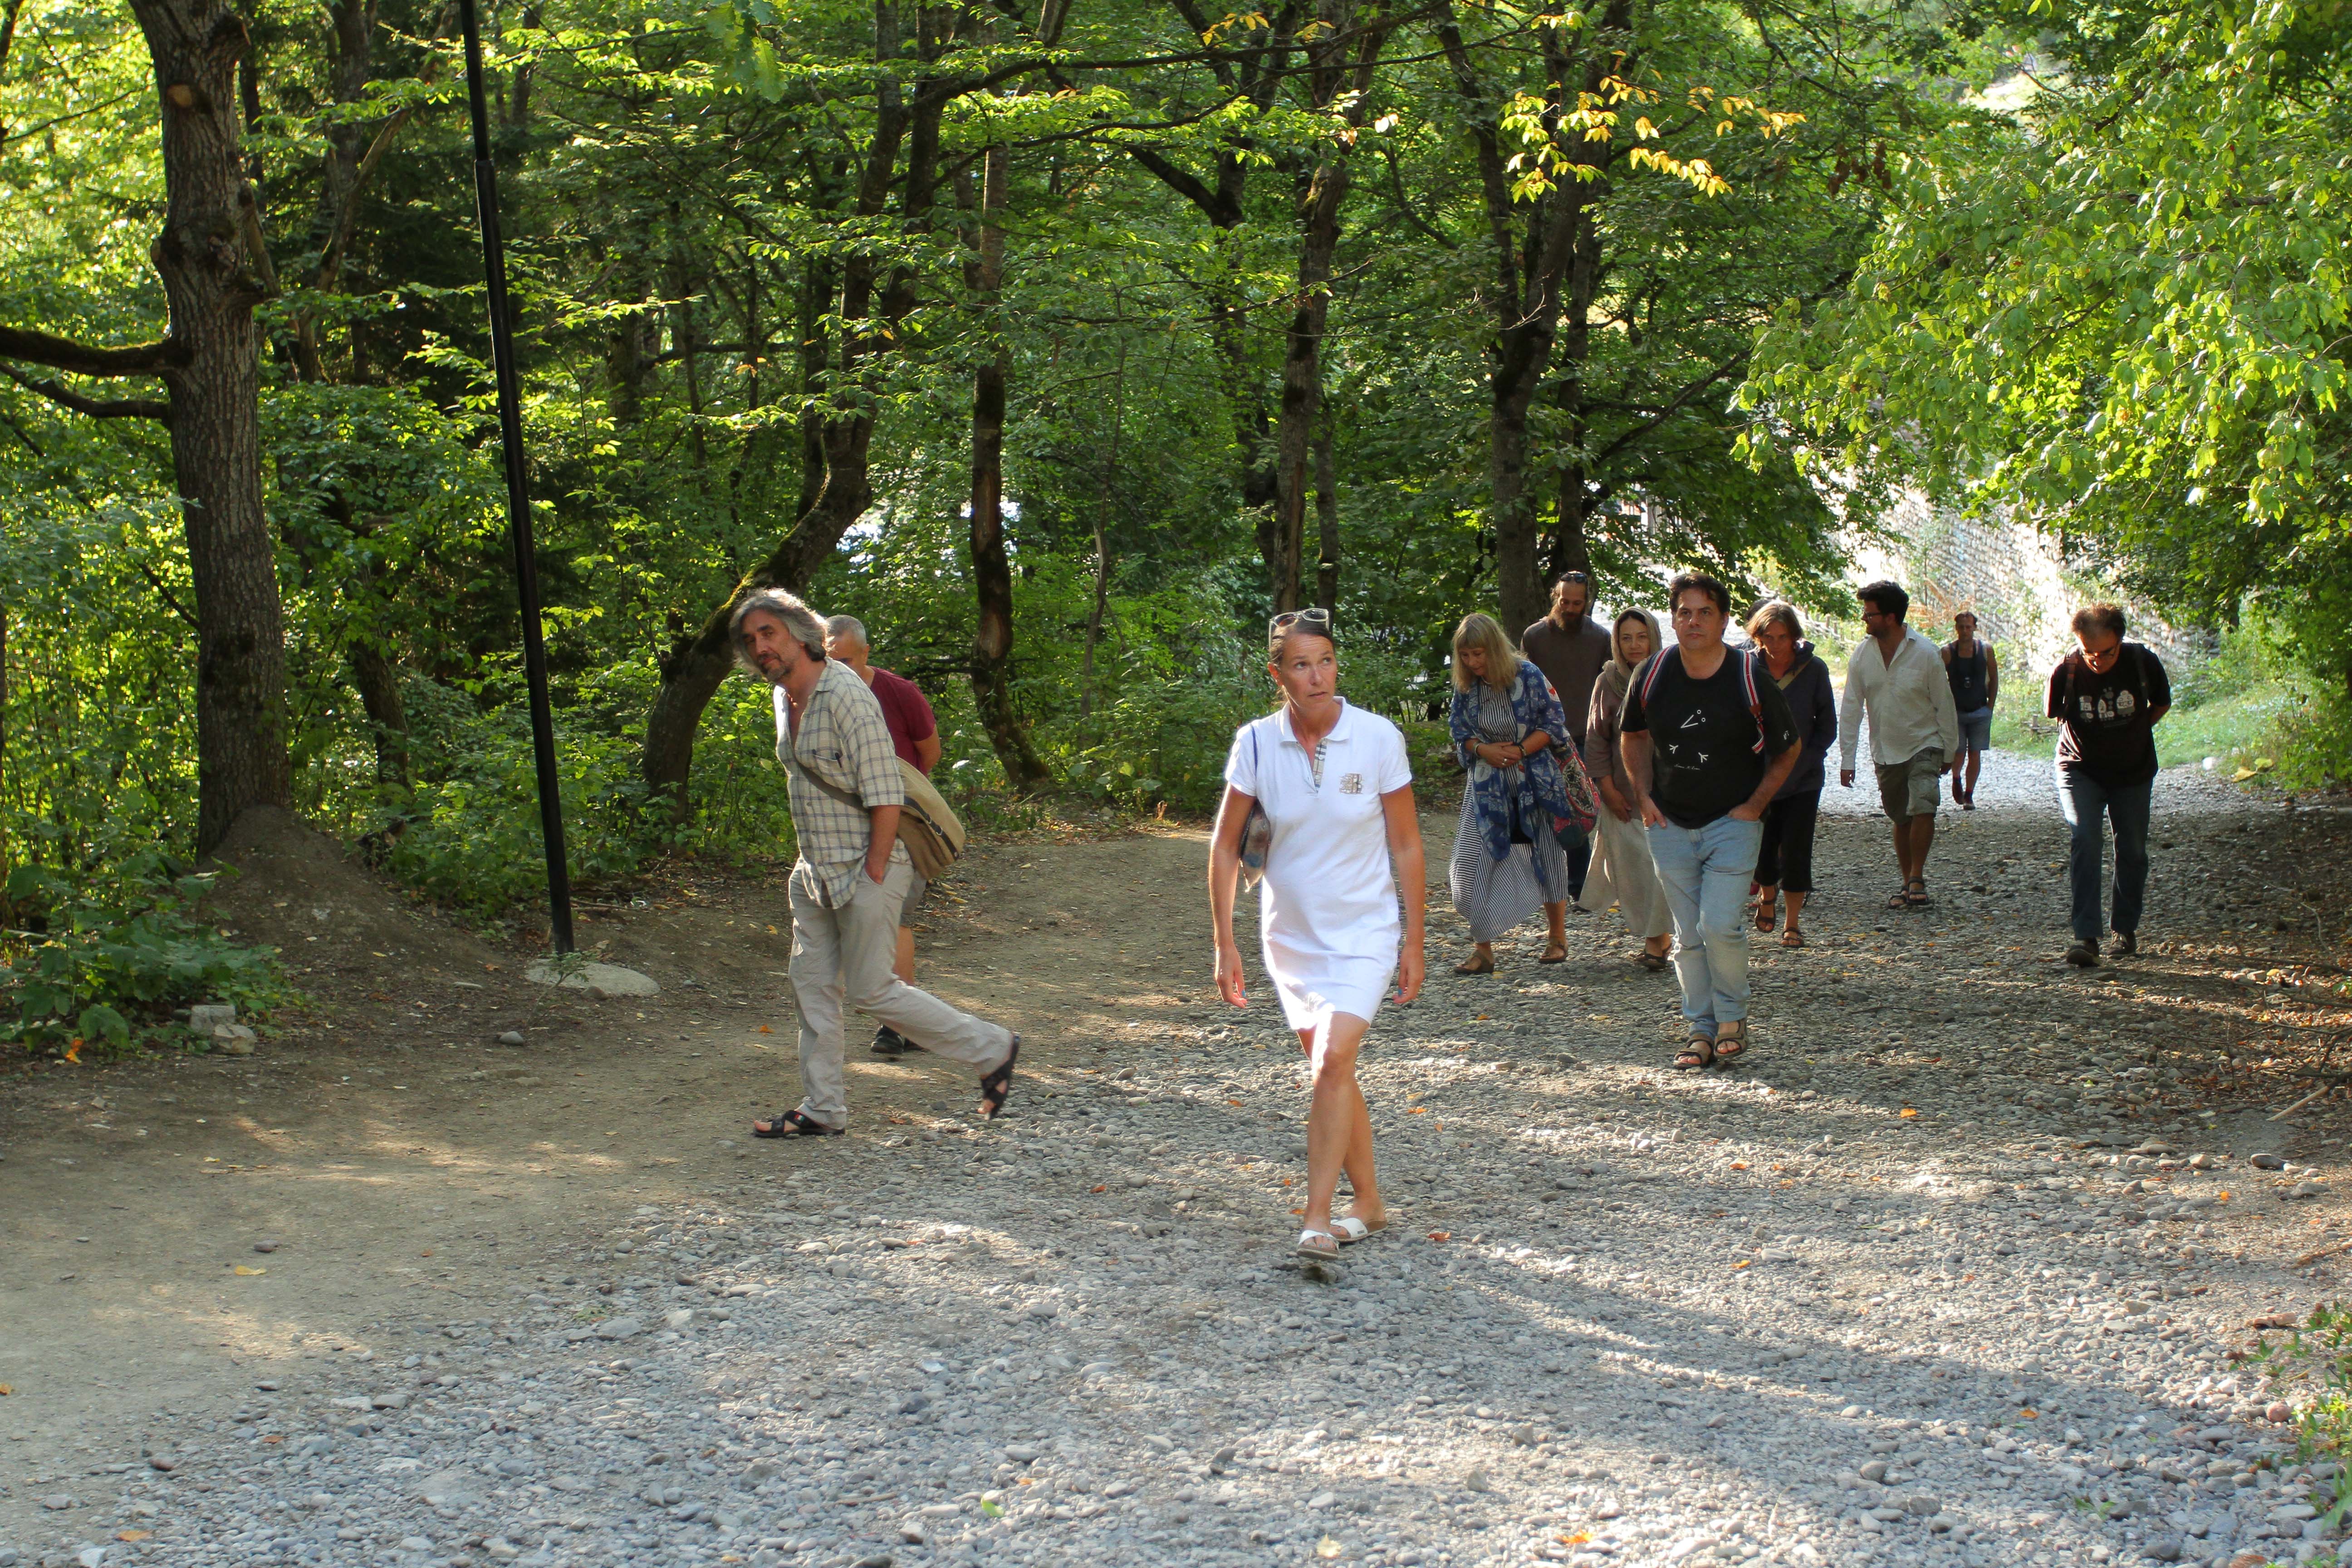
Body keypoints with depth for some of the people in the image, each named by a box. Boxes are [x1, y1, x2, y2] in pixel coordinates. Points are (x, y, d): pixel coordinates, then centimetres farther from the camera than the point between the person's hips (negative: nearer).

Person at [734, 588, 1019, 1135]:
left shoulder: (846, 696, -20)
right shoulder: (785, 697, 9)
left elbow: (886, 797, -21)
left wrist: (873, 872, -19)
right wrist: (812, 859, 17)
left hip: (864, 871, -9)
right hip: (815, 873, 9)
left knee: (870, 989, -4)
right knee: (812, 985, 8)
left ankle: (992, 1049, 9)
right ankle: (822, 1111, 16)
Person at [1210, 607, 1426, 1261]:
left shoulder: (1378, 738, -12)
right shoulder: (1256, 743, -8)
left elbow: (1406, 847, -3)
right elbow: (1225, 847, 0)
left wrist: (1414, 941, -2)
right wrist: (1224, 944, -3)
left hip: (1364, 931, -3)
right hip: (1290, 936, 3)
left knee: (1334, 1061, -20)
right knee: (1332, 1071, 13)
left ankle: (1318, 1219, -18)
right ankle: (1369, 1204, 29)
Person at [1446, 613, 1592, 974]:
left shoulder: (1527, 676, -12)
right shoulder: (1465, 686, -3)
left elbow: (1554, 721, -8)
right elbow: (1457, 729, 5)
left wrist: (1521, 750, -19)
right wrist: (1484, 750, -14)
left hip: (1535, 781, -3)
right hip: (1487, 785, 3)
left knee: (1547, 857, 8)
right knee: (1474, 863, -5)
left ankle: (1558, 938, 27)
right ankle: (1483, 950, 2)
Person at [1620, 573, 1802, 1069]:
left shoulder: (1750, 679, -10)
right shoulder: (1652, 674, -2)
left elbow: (1789, 748, 3)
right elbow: (1633, 735, 16)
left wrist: (1755, 805, -4)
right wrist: (1644, 795, 5)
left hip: (1733, 822, -3)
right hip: (1670, 824, 3)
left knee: (1721, 925, -14)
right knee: (1688, 934, 6)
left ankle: (1732, 1018, 8)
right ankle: (1702, 1029, 17)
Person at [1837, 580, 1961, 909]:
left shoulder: (1925, 653, -13)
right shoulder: (1863, 655, -5)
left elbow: (1944, 705, -5)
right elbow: (1851, 709, -2)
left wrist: (1950, 752, -1)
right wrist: (1847, 758, -6)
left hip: (1923, 745, -3)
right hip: (1885, 750, 3)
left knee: (1923, 808, -20)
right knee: (1901, 819, 10)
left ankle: (1917, 879, -9)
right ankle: (1907, 882, 23)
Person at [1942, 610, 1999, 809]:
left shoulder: (1986, 650, 0)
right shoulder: (1947, 652, -4)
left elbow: (1994, 680, 8)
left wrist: (1990, 707, 3)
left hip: (1980, 712, 1)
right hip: (1956, 711, -1)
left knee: (1975, 754, -1)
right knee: (1959, 753, -4)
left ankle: (1969, 795, 11)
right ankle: (1956, 778, 29)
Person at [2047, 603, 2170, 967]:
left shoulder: (2144, 663, -16)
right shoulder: (2065, 672, -19)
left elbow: (2162, 704, 5)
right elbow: (2054, 714, 2)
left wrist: (2134, 732, 1)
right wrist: (2089, 738, 1)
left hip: (2134, 773, 2)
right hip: (2080, 770, -2)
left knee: (2133, 851, 7)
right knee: (2085, 841, -20)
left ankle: (2126, 929, 28)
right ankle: (2086, 937, -24)